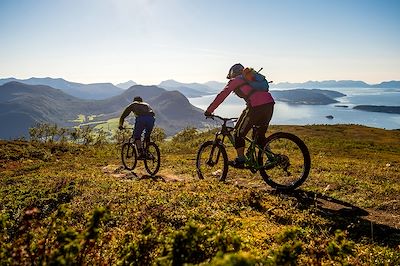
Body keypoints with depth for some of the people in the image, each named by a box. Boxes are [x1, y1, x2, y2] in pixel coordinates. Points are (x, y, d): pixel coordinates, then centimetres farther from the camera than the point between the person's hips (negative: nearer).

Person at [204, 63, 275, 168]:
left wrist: (209, 111, 14)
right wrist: (247, 113, 46)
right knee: (260, 134, 23)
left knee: (238, 133, 7)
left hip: (256, 106, -7)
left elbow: (221, 96, 9)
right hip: (270, 104, 7)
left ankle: (240, 160, 9)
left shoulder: (234, 81, 14)